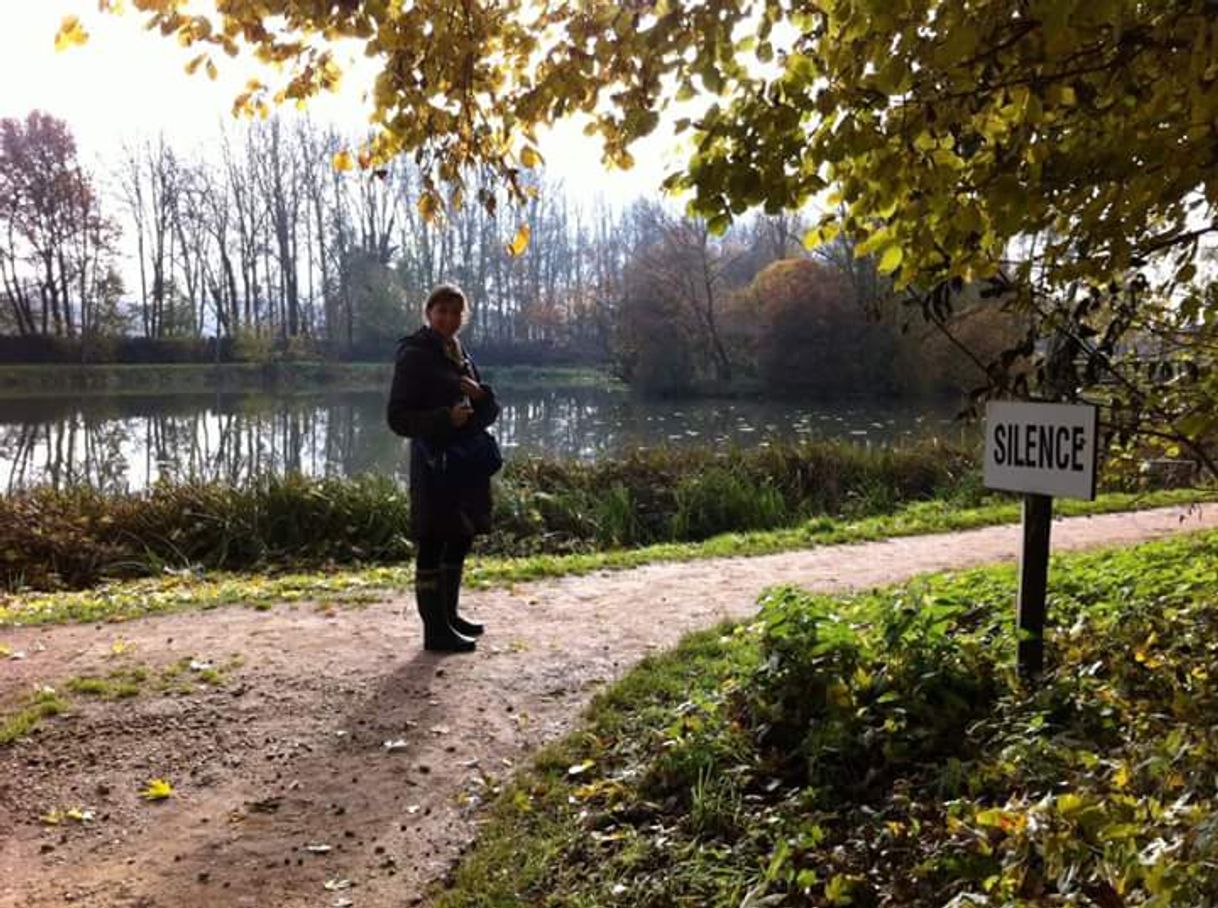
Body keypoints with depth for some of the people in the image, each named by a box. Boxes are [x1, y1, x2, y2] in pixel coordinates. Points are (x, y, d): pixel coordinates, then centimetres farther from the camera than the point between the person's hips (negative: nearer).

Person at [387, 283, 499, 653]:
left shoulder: (461, 356, 15)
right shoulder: (414, 356, -8)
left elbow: (490, 412, 14)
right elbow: (399, 417, -14)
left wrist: (481, 395, -8)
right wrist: (446, 417, -26)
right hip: (435, 462, -8)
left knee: (460, 540, 15)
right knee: (432, 547, -2)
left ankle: (449, 615, 29)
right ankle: (435, 630, 4)